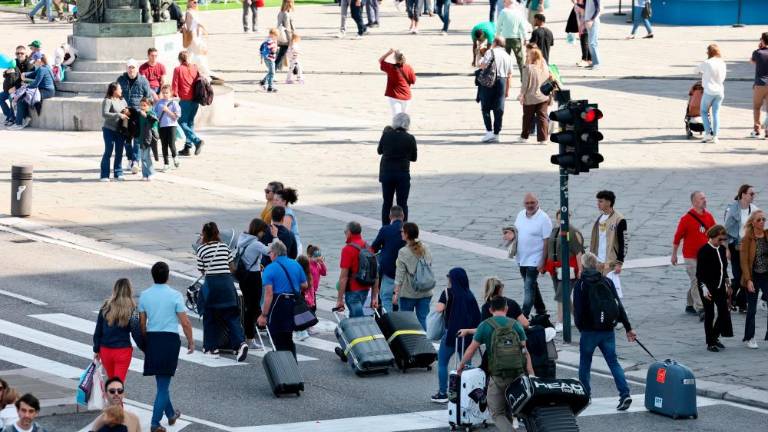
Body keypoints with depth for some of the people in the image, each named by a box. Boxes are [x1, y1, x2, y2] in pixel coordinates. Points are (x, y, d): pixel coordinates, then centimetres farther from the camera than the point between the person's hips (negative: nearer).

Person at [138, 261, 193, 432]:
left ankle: (170, 414, 37)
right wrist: (191, 342, 4)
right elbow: (185, 323, -9)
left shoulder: (144, 295, 0)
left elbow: (142, 323, 6)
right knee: (163, 383, 1)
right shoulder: (175, 295, -10)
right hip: (170, 339, -4)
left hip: (152, 338, 4)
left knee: (161, 380, 21)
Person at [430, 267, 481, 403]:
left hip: (451, 332, -5)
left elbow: (439, 309, -20)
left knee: (442, 363, 7)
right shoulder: (469, 294, 5)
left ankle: (442, 393, 5)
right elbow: (477, 315, 5)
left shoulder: (448, 292, -9)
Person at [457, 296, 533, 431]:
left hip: (497, 376, -3)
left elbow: (471, 349, 5)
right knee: (508, 411, 19)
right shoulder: (516, 325, 6)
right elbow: (525, 352, 2)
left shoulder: (485, 325, 0)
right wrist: (532, 376, 1)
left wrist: (461, 365, 21)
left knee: (497, 414, 2)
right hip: (517, 375, 3)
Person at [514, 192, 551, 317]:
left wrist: (543, 261, -18)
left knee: (529, 288, -9)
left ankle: (524, 316, -9)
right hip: (521, 258, 7)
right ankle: (541, 310, 33)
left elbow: (547, 241, -15)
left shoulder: (543, 218, -15)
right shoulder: (520, 215, 5)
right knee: (532, 285, 18)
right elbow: (516, 232, 20)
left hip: (534, 260, -7)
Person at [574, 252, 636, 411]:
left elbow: (578, 310, -8)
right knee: (613, 362, 3)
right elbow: (619, 306, 3)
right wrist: (628, 328, 6)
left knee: (585, 363, 15)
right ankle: (625, 393, -12)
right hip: (608, 330, 3)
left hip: (589, 332, -3)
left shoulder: (580, 285, -6)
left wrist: (580, 326, 10)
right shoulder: (607, 282, 4)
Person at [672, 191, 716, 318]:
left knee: (695, 282, 16)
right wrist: (674, 255, -1)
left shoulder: (709, 216, 5)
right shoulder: (686, 218, -11)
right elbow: (677, 237, -5)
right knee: (696, 282, -10)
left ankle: (690, 305, 30)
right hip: (691, 256, -6)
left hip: (705, 255, 6)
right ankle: (700, 309, -14)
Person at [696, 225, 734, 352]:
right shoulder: (704, 251, -14)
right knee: (709, 314, 0)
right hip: (708, 287, -7)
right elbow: (699, 272, -15)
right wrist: (704, 288, -22)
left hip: (720, 287, 7)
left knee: (724, 312, 2)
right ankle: (710, 343, 8)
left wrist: (727, 284, 19)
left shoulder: (722, 249, 7)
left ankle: (715, 337, 20)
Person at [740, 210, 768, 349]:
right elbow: (744, 261, -11)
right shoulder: (747, 239, -9)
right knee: (752, 309, 6)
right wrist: (748, 280, -15)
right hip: (753, 276, -3)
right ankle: (749, 338, 20)